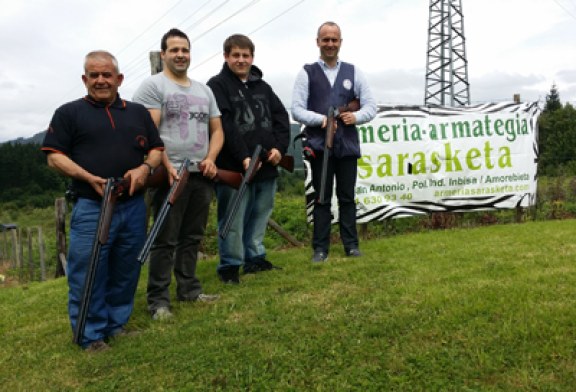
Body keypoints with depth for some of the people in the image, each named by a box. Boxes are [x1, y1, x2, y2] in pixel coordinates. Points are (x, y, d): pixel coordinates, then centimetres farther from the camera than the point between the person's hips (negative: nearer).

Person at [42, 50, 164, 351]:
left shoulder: (138, 112, 15)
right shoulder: (69, 113, 5)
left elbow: (157, 149, 16)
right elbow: (54, 156, -1)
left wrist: (145, 167, -7)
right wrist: (88, 177, -16)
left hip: (133, 206, 4)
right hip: (91, 207, -3)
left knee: (125, 272, 11)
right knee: (87, 273, -2)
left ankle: (116, 324, 26)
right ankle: (92, 335, 12)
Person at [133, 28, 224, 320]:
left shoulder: (204, 90, 19)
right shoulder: (153, 85, -1)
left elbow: (216, 130, 18)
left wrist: (210, 158, 0)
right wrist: (166, 166, -20)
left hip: (202, 175, 6)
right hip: (171, 174, -6)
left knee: (192, 238, 13)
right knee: (166, 241, -3)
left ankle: (189, 289, 24)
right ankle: (158, 299, 6)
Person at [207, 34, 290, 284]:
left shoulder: (263, 87, 18)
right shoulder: (217, 85, -2)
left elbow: (281, 117, 12)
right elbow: (224, 125, -14)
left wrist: (279, 147, -4)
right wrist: (243, 157, -21)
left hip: (266, 165, 6)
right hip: (234, 168, -6)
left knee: (260, 215, 13)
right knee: (233, 219, -1)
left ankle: (255, 258, 27)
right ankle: (230, 265, 12)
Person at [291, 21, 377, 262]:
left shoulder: (353, 72, 12)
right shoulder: (307, 73, 5)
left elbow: (371, 106, 9)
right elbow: (296, 110, -2)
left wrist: (356, 117, -12)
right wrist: (321, 119, -18)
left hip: (347, 145, 2)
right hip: (320, 145, -2)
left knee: (347, 197, 7)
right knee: (322, 198, 3)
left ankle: (351, 245, 16)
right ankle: (321, 248, 9)